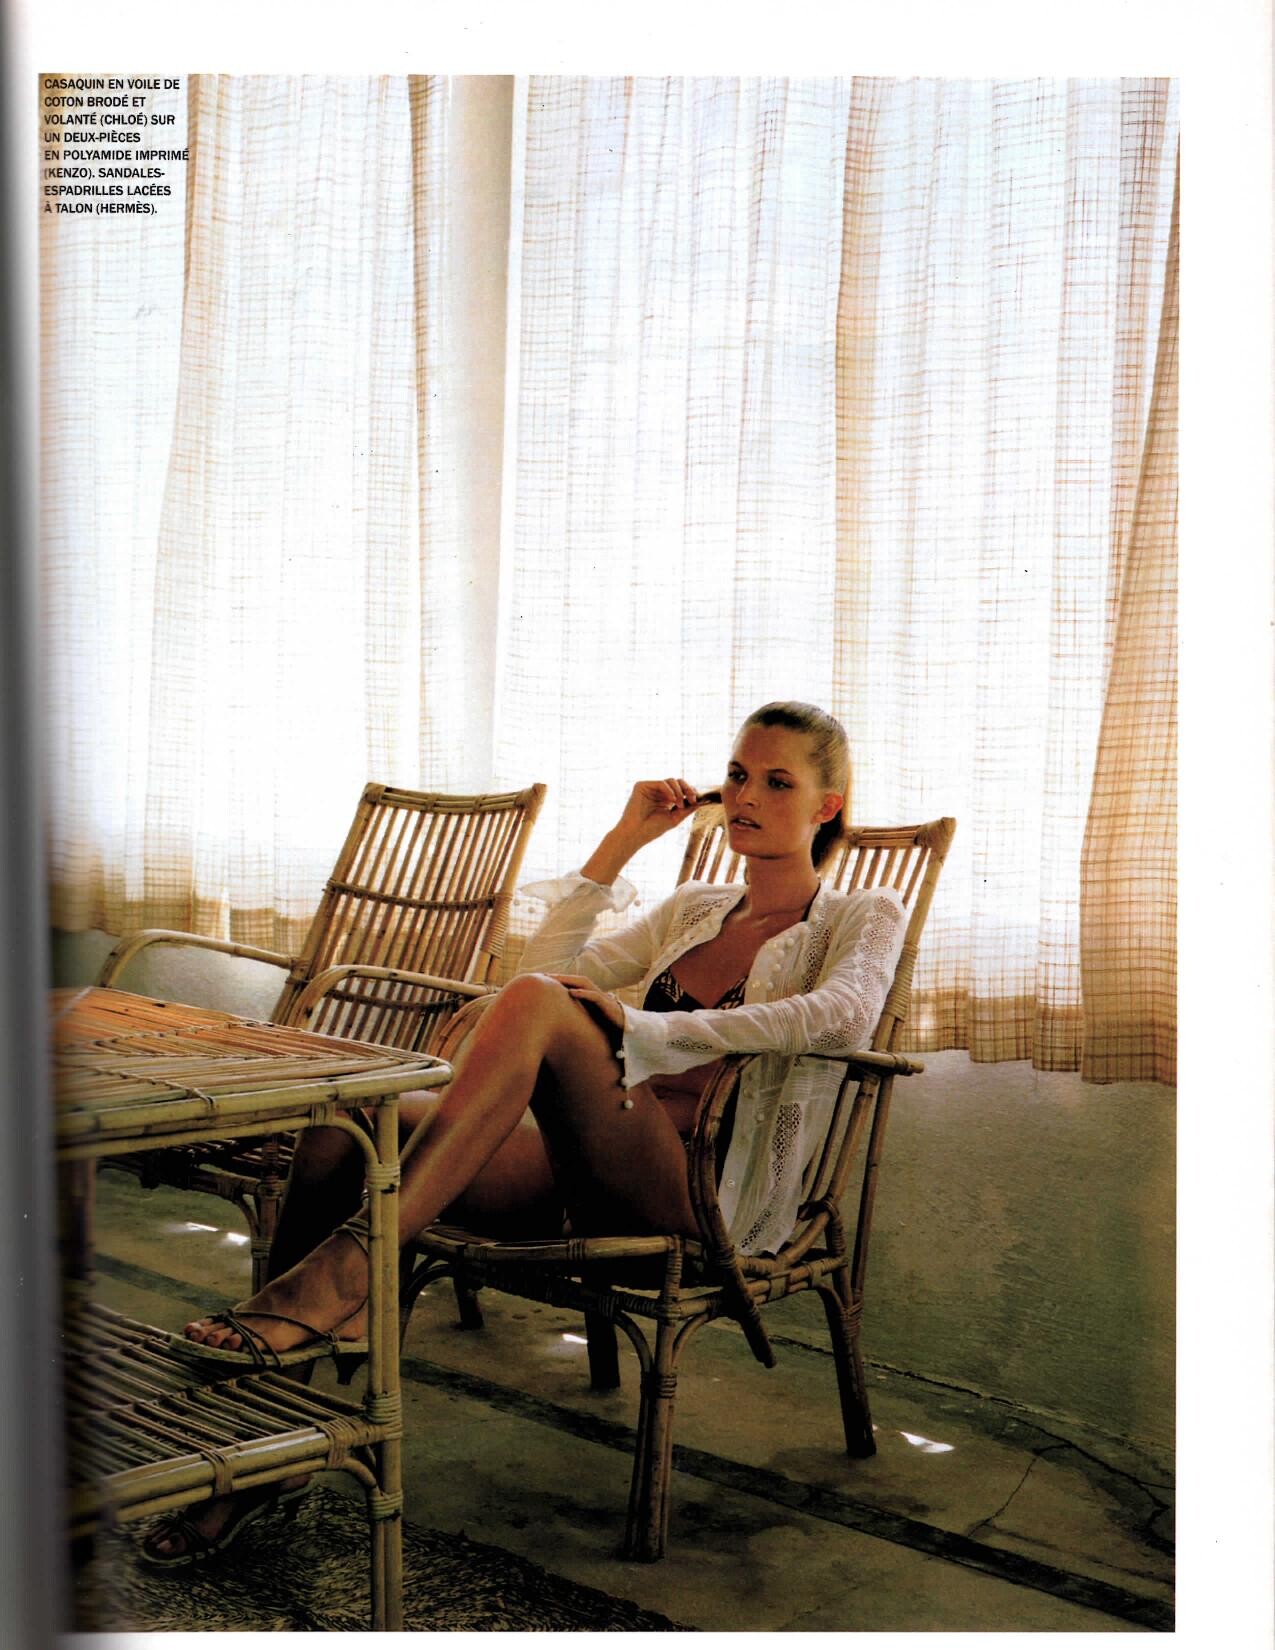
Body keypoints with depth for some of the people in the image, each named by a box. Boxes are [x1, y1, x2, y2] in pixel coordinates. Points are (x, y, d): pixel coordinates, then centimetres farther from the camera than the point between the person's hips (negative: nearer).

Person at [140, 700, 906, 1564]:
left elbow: (845, 1016, -16)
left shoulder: (864, 917, 9)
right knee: (342, 1123, -19)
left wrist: (645, 1028, -20)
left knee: (537, 1005, -32)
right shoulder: (696, 909, 28)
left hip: (705, 1194, -6)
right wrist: (622, 843, 15)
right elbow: (549, 964, 20)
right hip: (586, 1178, 6)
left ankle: (341, 1276, -35)